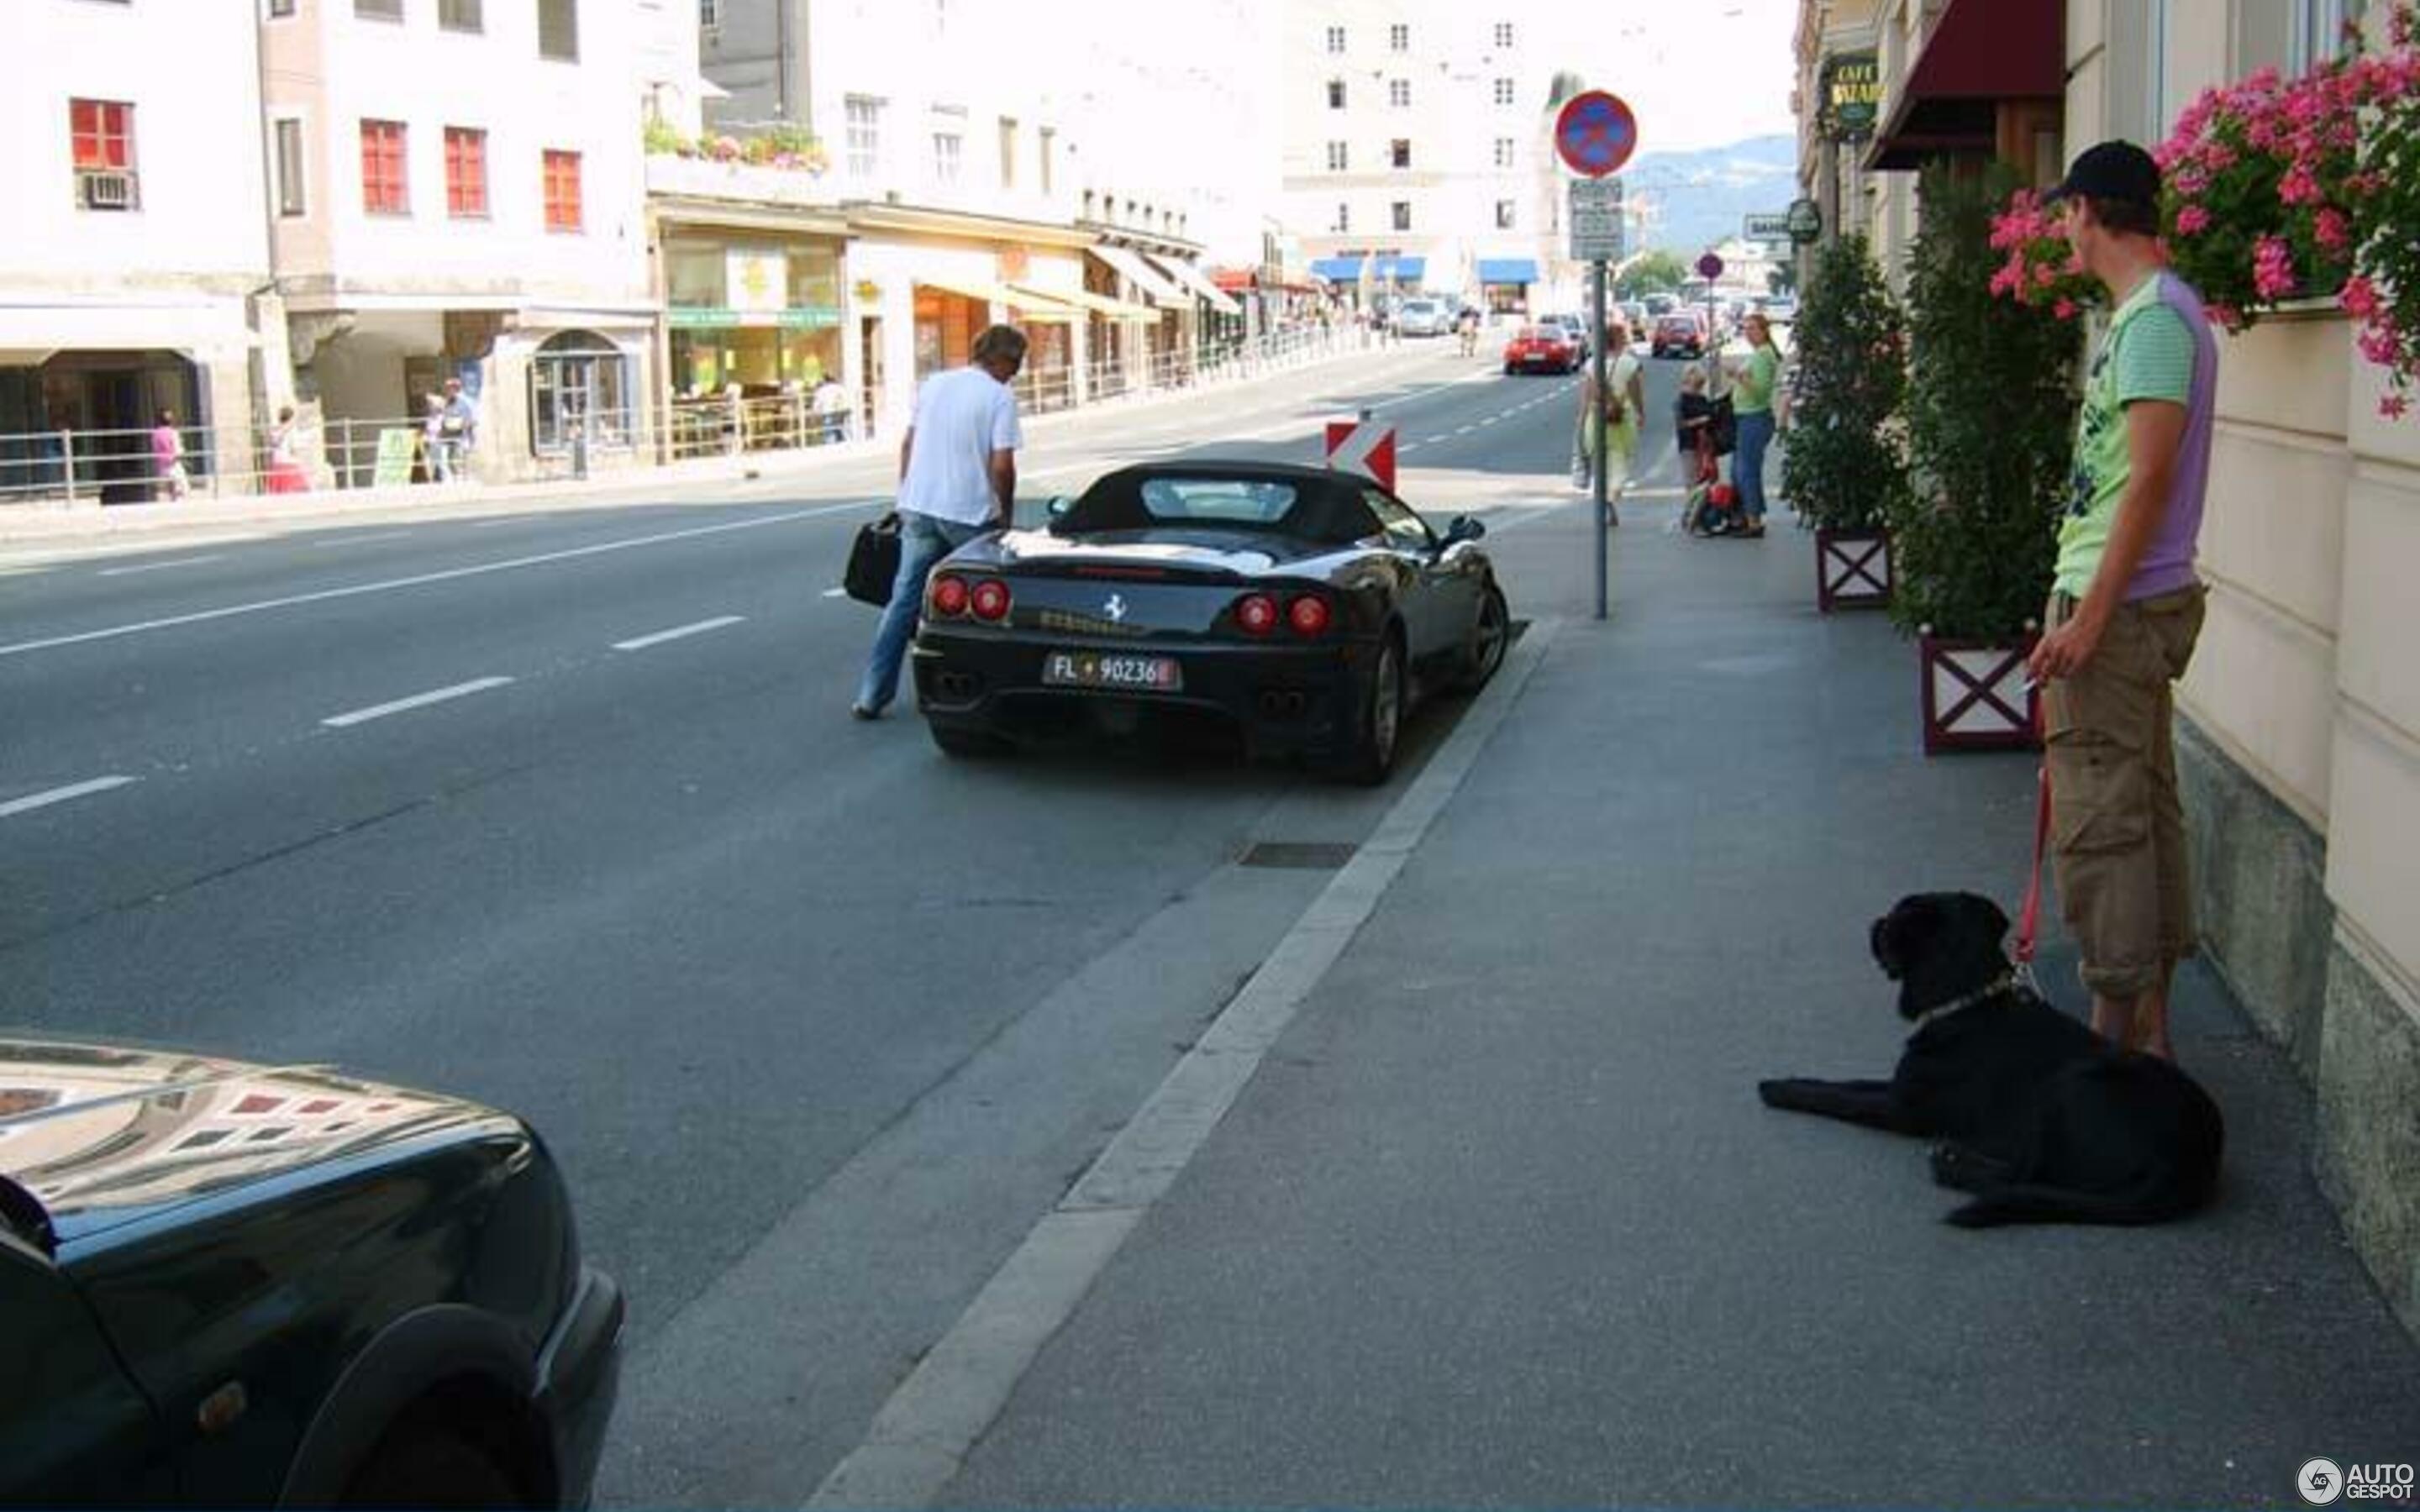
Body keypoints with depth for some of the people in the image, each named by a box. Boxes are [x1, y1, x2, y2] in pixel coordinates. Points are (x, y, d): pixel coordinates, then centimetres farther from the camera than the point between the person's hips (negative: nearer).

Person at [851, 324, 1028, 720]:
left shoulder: (934, 384, 10)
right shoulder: (1000, 397, -7)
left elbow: (908, 444, 13)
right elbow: (1002, 465, -12)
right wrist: (1006, 513, 1)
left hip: (919, 506, 5)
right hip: (970, 514, -5)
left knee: (904, 600, 8)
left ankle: (871, 696, 4)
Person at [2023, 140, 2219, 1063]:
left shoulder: (2154, 317, -15)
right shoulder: (2153, 310, 16)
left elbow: (2151, 476, -21)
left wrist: (2090, 614, -22)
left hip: (2118, 604, -11)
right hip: (2135, 601, 11)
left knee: (2098, 821, -7)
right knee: (2144, 807, 14)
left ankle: (2118, 1027, -1)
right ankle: (2148, 1023, 22)